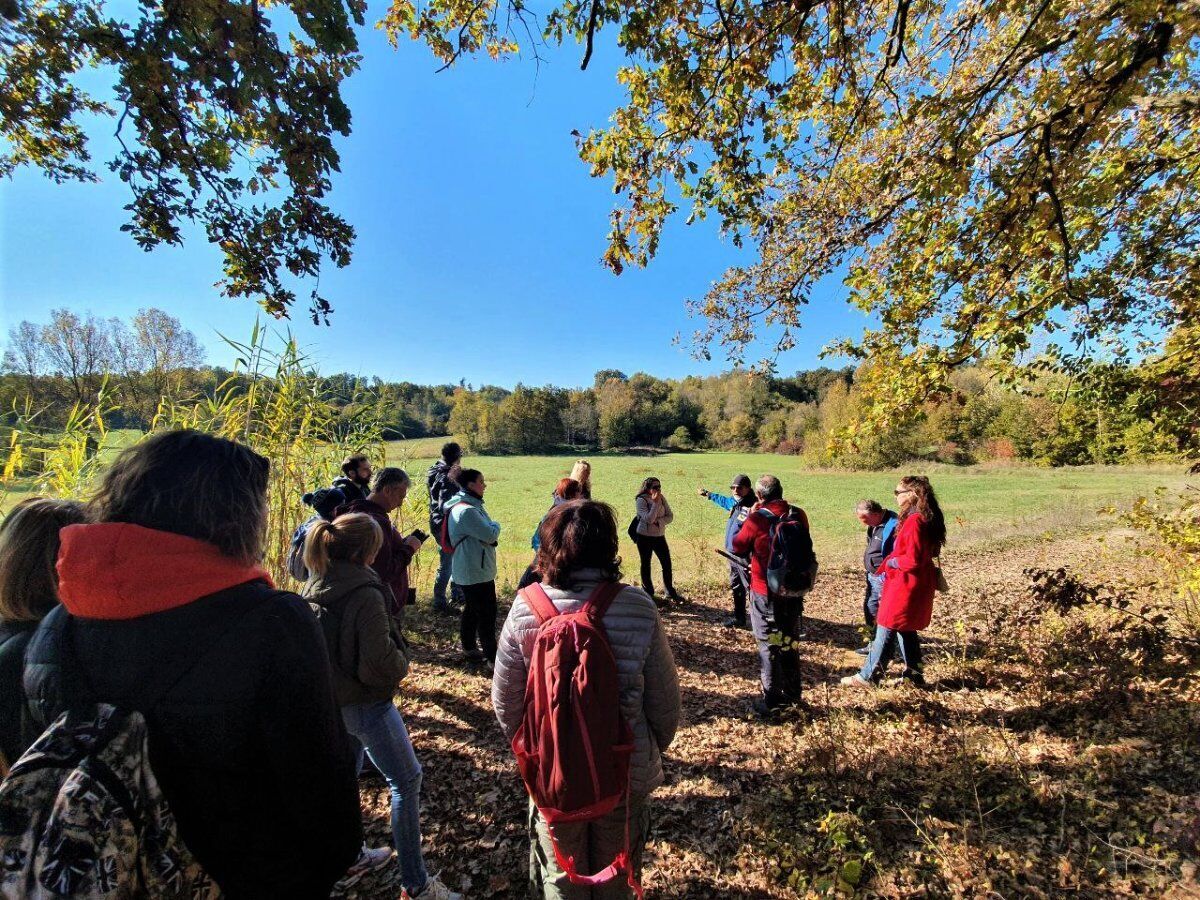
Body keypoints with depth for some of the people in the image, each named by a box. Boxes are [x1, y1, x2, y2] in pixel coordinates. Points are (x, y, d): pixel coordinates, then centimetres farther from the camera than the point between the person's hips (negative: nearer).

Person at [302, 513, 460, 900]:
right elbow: (380, 664, -26)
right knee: (406, 781, 6)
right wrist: (402, 662, -7)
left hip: (330, 700, 8)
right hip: (365, 704, -8)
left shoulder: (313, 587, -3)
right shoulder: (365, 595, -28)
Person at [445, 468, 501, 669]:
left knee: (471, 610, 21)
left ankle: (469, 648, 35)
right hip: (476, 573, -11)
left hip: (470, 571, 11)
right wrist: (496, 526, -5)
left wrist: (491, 530, -4)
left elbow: (485, 535, 15)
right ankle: (492, 658, 6)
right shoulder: (466, 511, -25)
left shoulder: (471, 505, 9)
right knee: (487, 614, -3)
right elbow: (491, 535, -24)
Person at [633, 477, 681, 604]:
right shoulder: (641, 500, -14)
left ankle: (670, 592, 23)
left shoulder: (662, 498, 1)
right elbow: (649, 519, -24)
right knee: (646, 565, 8)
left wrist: (658, 521, -19)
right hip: (645, 537, -4)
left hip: (660, 536, 4)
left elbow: (670, 517, -3)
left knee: (667, 564, 6)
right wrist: (655, 502, -24)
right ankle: (648, 593, 24)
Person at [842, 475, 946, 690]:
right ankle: (913, 675, 29)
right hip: (917, 585, 10)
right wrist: (892, 562, 8)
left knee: (887, 630, 0)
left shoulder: (914, 521, -22)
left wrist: (890, 562, -9)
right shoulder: (927, 519, 10)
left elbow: (912, 560, -26)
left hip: (905, 586, -10)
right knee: (906, 630, 19)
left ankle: (869, 676, 9)